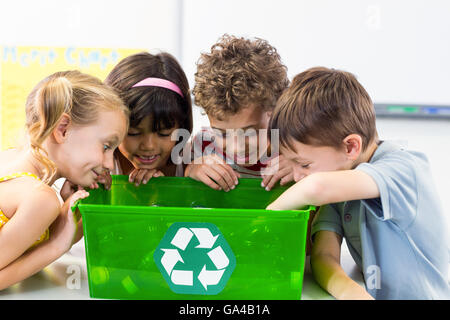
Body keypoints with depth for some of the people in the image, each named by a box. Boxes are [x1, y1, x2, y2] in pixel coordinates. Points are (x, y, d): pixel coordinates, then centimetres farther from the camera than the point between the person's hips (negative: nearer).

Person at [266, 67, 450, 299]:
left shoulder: (404, 168, -19)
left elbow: (317, 187, -36)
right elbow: (323, 256, -9)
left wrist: (267, 215, -22)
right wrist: (349, 291, -28)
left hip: (421, 294, -4)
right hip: (368, 292, 5)